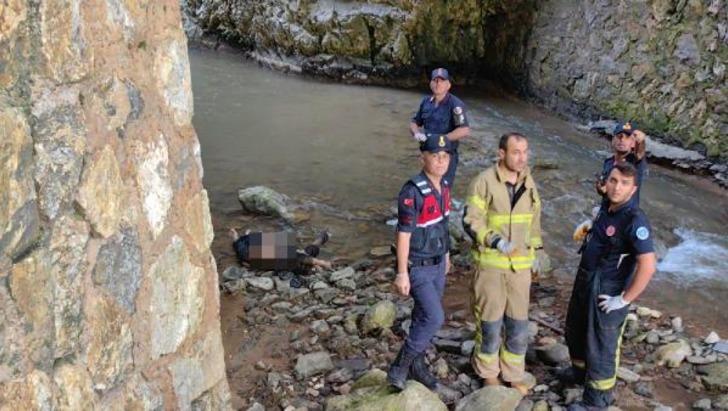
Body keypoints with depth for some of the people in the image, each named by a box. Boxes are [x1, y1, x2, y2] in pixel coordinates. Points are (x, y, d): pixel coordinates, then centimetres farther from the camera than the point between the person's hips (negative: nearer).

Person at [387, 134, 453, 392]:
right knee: (434, 318, -12)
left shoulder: (443, 185, 0)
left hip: (437, 263, 8)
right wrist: (401, 274, -21)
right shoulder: (412, 192, -26)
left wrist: (446, 254, 21)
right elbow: (403, 234, -23)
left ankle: (416, 364, 34)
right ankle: (399, 368, 3)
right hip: (417, 267, -8)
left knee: (424, 316, 16)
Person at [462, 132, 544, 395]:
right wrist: (494, 240, -28)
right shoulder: (484, 181, -14)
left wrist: (537, 251, 17)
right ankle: (489, 372, 28)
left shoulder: (528, 183, 5)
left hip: (520, 263, 5)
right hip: (490, 262, -5)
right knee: (490, 320, 8)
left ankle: (514, 374, 28)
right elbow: (472, 220, -15)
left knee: (519, 323, 10)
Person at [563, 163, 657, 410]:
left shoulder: (634, 220, -24)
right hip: (585, 284, 9)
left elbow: (648, 266, -29)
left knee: (601, 346, 7)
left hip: (606, 294, -9)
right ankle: (581, 371, 50)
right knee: (575, 331, 26)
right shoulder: (607, 210, 2)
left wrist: (624, 299, -23)